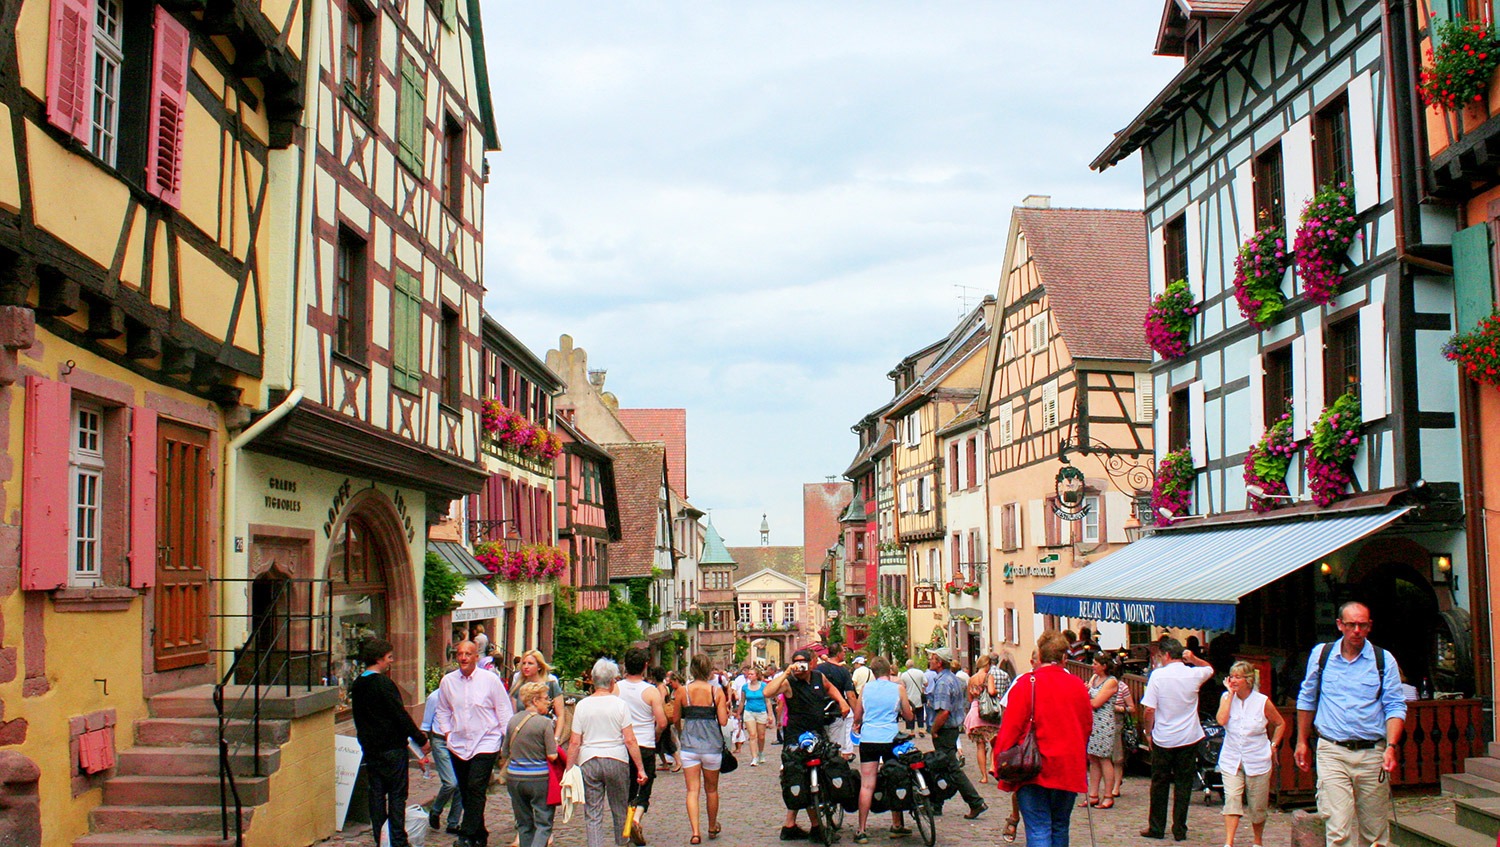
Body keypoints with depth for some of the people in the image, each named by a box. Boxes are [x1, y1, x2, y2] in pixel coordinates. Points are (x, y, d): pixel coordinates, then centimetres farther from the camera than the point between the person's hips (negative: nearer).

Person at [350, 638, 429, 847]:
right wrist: (421, 739, -10)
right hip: (392, 747, -7)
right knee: (397, 794, -1)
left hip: (369, 748, 7)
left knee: (376, 794, 11)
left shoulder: (357, 685, 8)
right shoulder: (383, 683, -17)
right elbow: (401, 715, -17)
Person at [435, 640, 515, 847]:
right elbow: (442, 711, 18)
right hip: (458, 744, 4)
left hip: (485, 743, -4)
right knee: (465, 791, 9)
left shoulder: (490, 680, -6)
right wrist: (447, 733, 7)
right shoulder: (448, 681, 3)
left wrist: (507, 739, -2)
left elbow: (505, 711, 1)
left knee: (475, 788, -15)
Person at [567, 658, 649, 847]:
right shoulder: (619, 704, -4)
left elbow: (575, 742, -1)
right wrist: (640, 768, -1)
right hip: (617, 760, 0)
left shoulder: (582, 705, 0)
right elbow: (630, 740, -6)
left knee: (593, 815, 2)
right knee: (620, 811, 16)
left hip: (588, 762, 0)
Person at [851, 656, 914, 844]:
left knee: (867, 785, -1)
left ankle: (861, 830, -4)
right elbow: (908, 716, 9)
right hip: (890, 739, -1)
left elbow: (857, 717, 13)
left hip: (868, 739, 1)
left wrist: (858, 726, 34)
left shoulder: (866, 687, 7)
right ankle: (896, 825, 24)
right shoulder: (898, 687, 2)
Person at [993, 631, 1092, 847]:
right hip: (1069, 770, 3)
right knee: (1060, 828, 16)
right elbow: (1087, 727, 13)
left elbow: (1010, 728, -9)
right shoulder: (1078, 686, 3)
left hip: (1034, 771, -3)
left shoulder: (1026, 683, -8)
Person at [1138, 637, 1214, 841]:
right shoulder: (1194, 674, -4)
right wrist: (1194, 659, 4)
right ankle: (1179, 829, 10)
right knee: (1183, 784, 8)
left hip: (1163, 740, -2)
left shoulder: (1158, 675, -11)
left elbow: (1149, 710, -11)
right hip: (1188, 739, 2)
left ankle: (1156, 828, 15)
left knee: (1159, 784, 10)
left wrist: (1148, 733, 2)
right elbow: (1210, 669, 22)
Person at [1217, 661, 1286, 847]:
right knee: (1232, 799, -16)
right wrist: (1230, 694, -12)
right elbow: (1221, 720, -17)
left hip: (1257, 761, -1)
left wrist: (1274, 745, 2)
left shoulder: (1263, 701, -5)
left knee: (1258, 807, 8)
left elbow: (1280, 723, 10)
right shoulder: (1226, 698, 1)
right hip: (1231, 761, 1)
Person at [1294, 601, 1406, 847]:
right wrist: (1301, 742, 18)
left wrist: (1391, 747, -12)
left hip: (1372, 754, 1)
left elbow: (1395, 707, 3)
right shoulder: (1321, 654, 7)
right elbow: (1307, 700, 19)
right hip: (1332, 753, 0)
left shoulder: (1384, 660, 4)